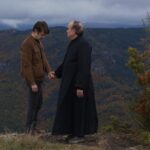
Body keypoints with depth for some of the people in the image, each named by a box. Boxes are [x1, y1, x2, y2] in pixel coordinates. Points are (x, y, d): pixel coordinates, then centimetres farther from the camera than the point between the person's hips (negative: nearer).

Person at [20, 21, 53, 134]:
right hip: (33, 79, -9)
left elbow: (43, 57, 14)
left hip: (39, 78, 9)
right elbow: (26, 65, -21)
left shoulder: (38, 41, 9)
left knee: (39, 103, 16)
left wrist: (49, 71, -2)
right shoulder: (27, 44, -19)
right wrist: (32, 83, -21)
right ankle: (29, 130, 10)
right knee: (33, 104, -1)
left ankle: (33, 127, 27)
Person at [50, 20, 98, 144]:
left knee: (79, 108, 1)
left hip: (79, 84, -10)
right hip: (70, 82, 10)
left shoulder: (83, 45, -20)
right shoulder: (73, 43, 9)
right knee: (71, 108, 16)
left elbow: (84, 67, -24)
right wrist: (57, 73, 24)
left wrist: (80, 86, -26)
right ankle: (74, 132, 27)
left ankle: (80, 135, 12)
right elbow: (66, 62, 20)